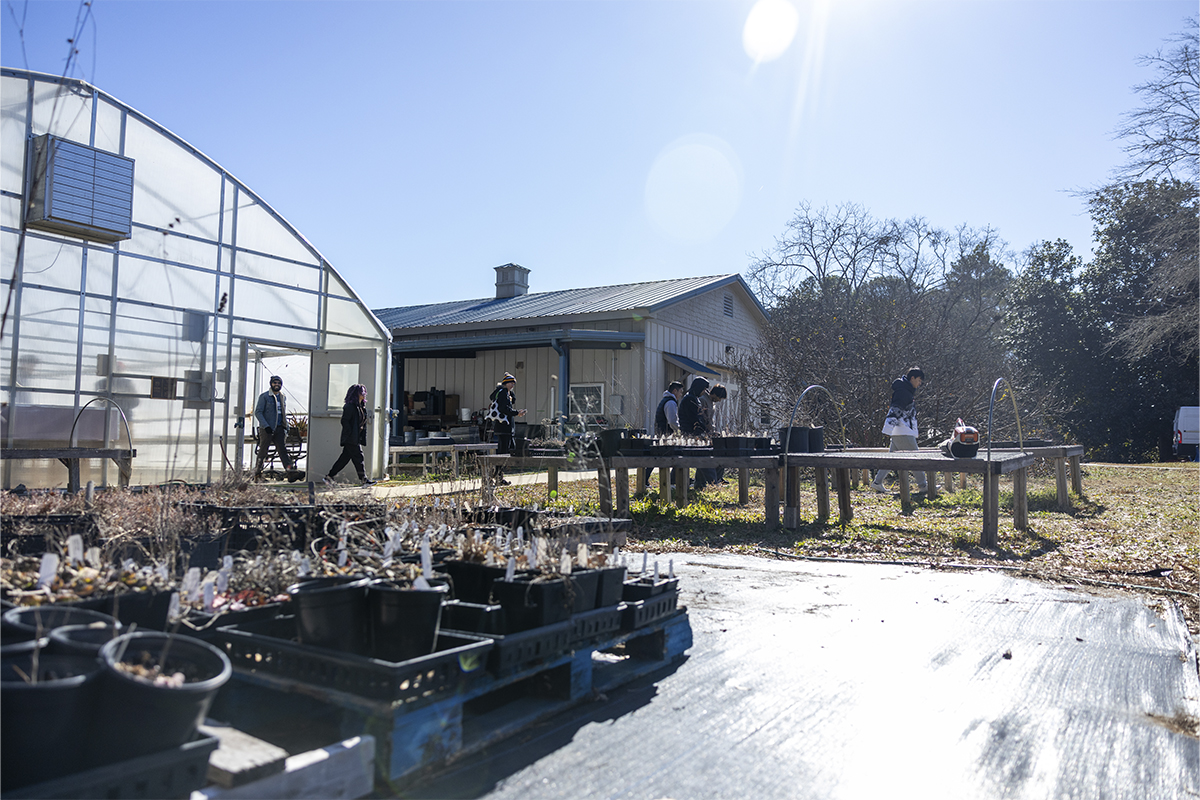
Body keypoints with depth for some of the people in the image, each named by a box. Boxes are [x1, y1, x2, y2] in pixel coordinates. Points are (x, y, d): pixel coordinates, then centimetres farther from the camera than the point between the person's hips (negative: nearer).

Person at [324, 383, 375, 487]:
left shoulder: (361, 407, 16)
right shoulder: (350, 406, -12)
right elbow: (344, 421, -16)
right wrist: (350, 433, -18)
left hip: (356, 438, 9)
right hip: (351, 438, -9)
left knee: (345, 458, 10)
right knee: (358, 457, -5)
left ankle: (329, 477, 16)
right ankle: (364, 479, 1)